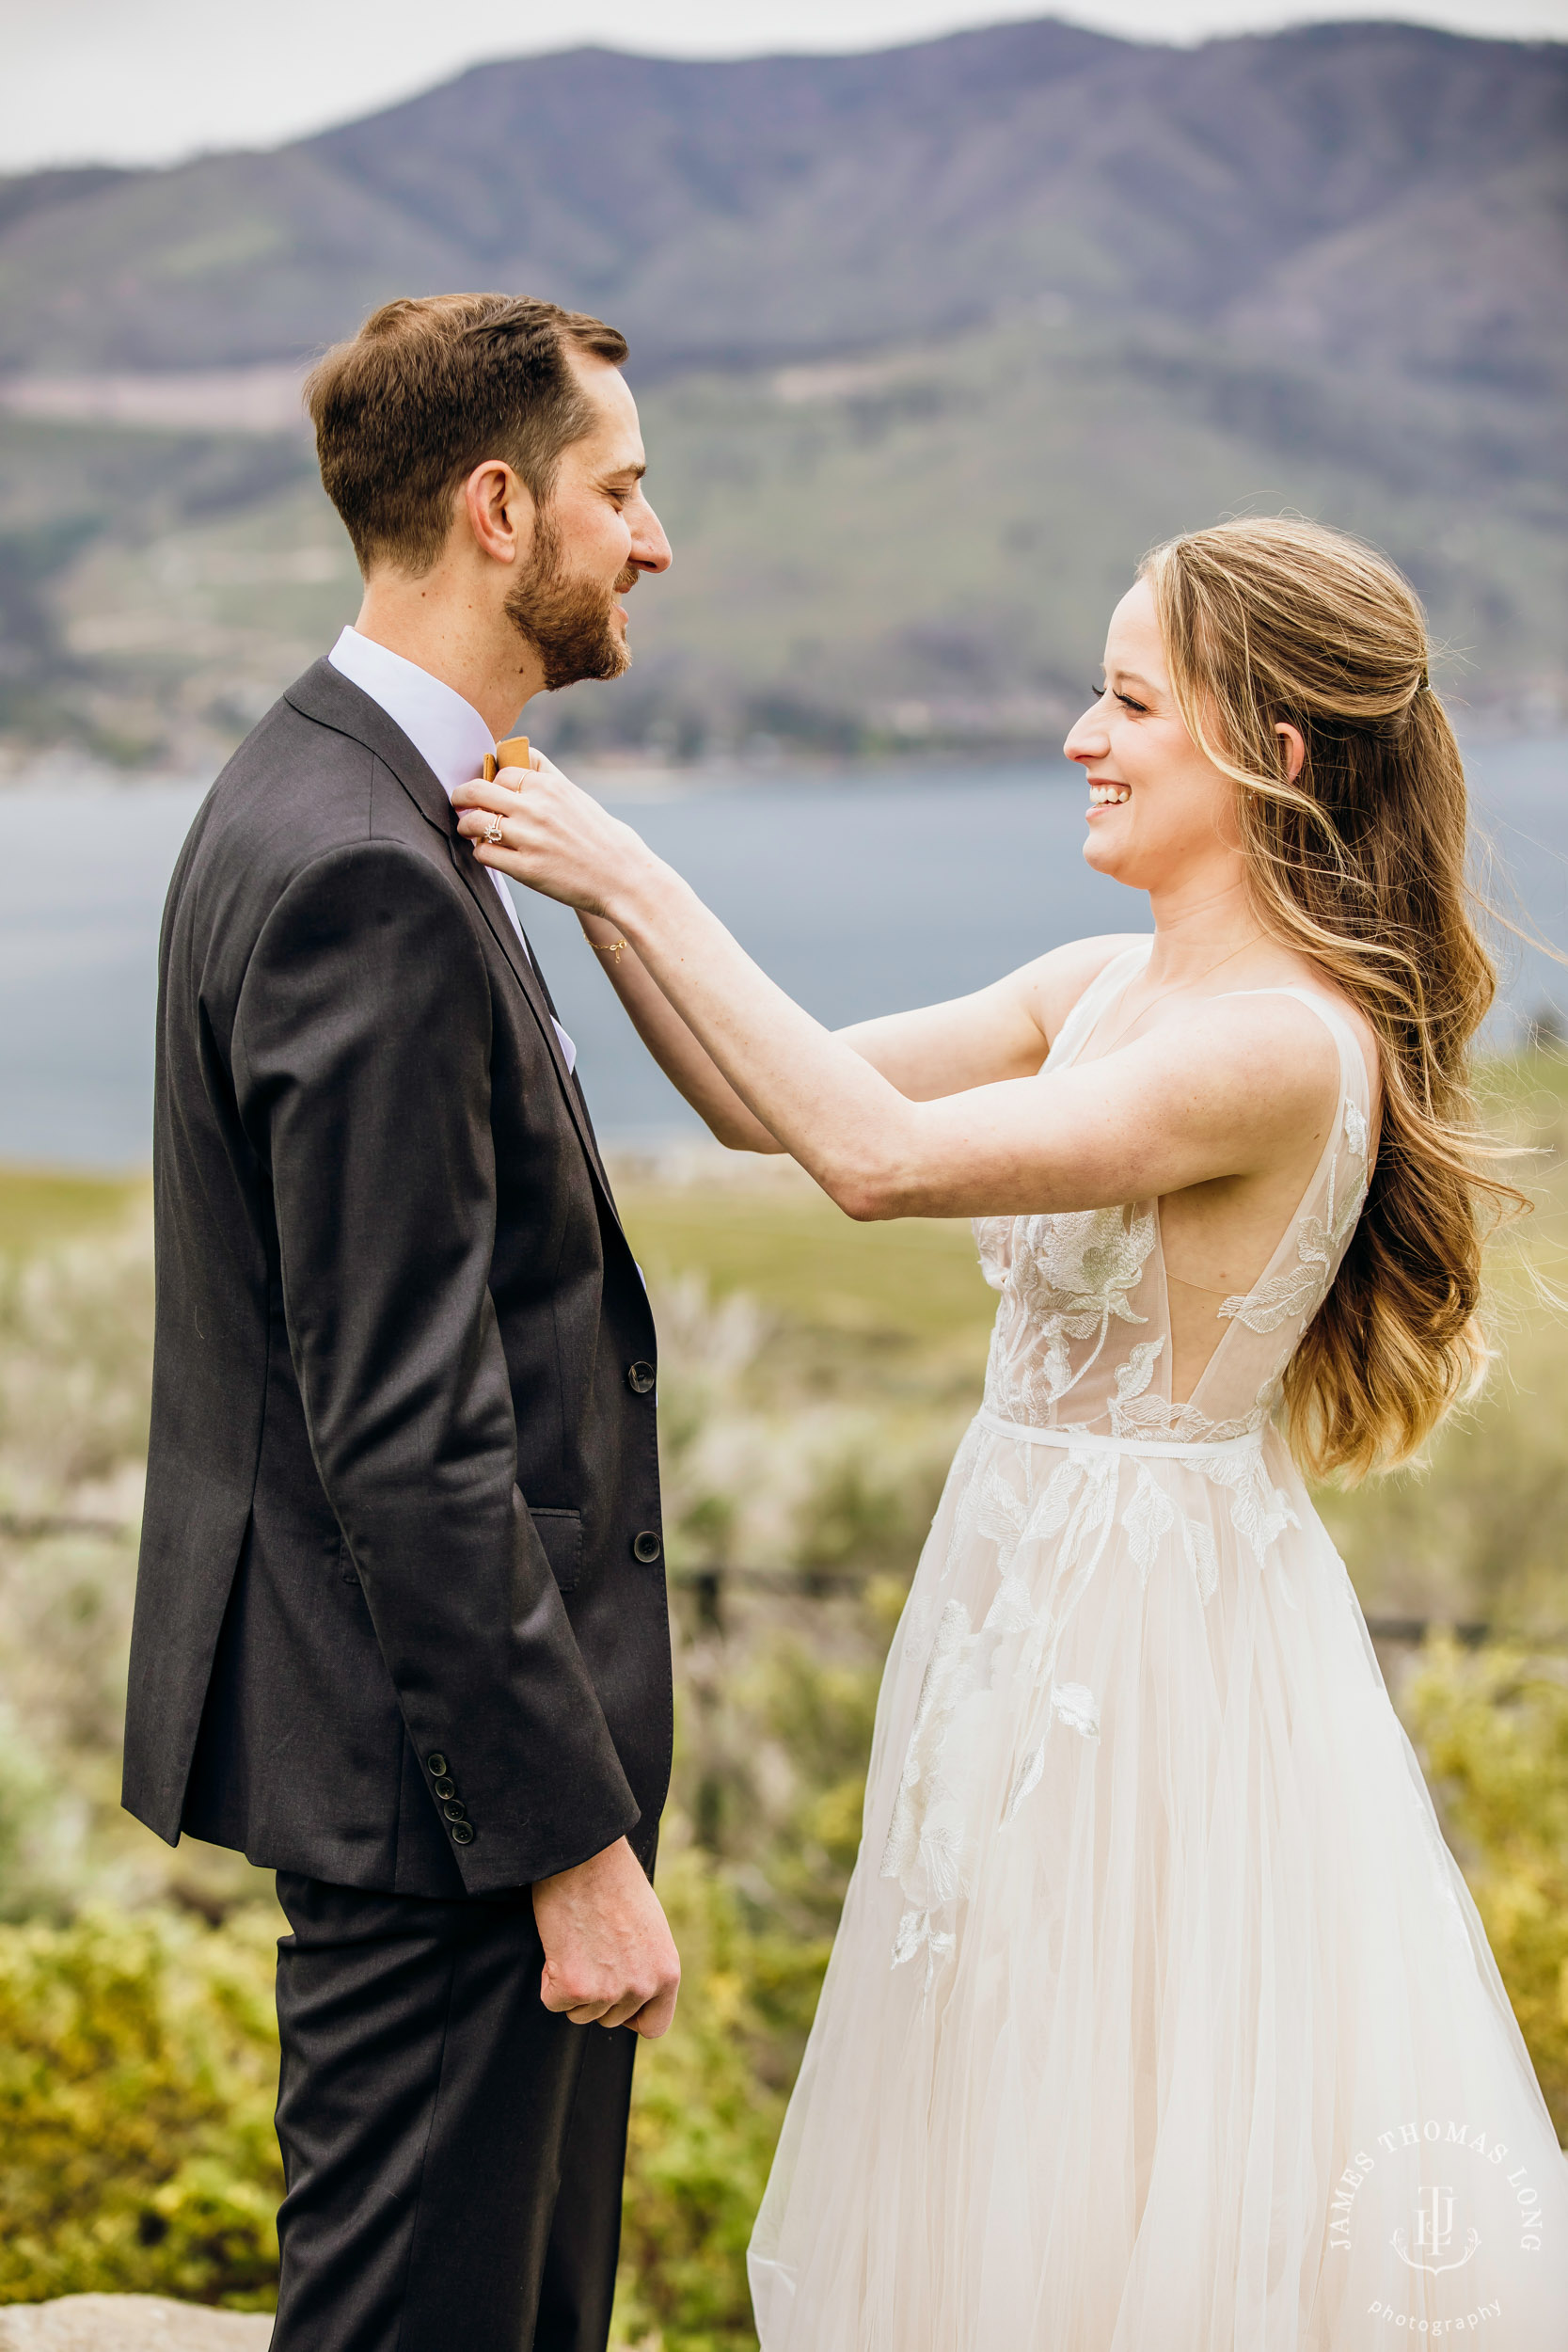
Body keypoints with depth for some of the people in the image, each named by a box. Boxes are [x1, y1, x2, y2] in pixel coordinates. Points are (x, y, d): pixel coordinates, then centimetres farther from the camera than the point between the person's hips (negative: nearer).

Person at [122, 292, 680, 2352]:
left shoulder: (327, 797, 10)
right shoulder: (366, 876, -23)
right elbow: (406, 1432, -25)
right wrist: (573, 1836, -20)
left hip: (447, 1706, 10)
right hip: (429, 1745, -10)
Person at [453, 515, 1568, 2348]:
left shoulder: (1288, 1047, -22)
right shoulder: (1102, 987, 4)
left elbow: (879, 1156, -29)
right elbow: (778, 1101, 4)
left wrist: (636, 883, -25)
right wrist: (593, 885, -6)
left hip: (1155, 1636, -8)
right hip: (1033, 1597, 8)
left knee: (1144, 2203, 9)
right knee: (1020, 2173, 22)